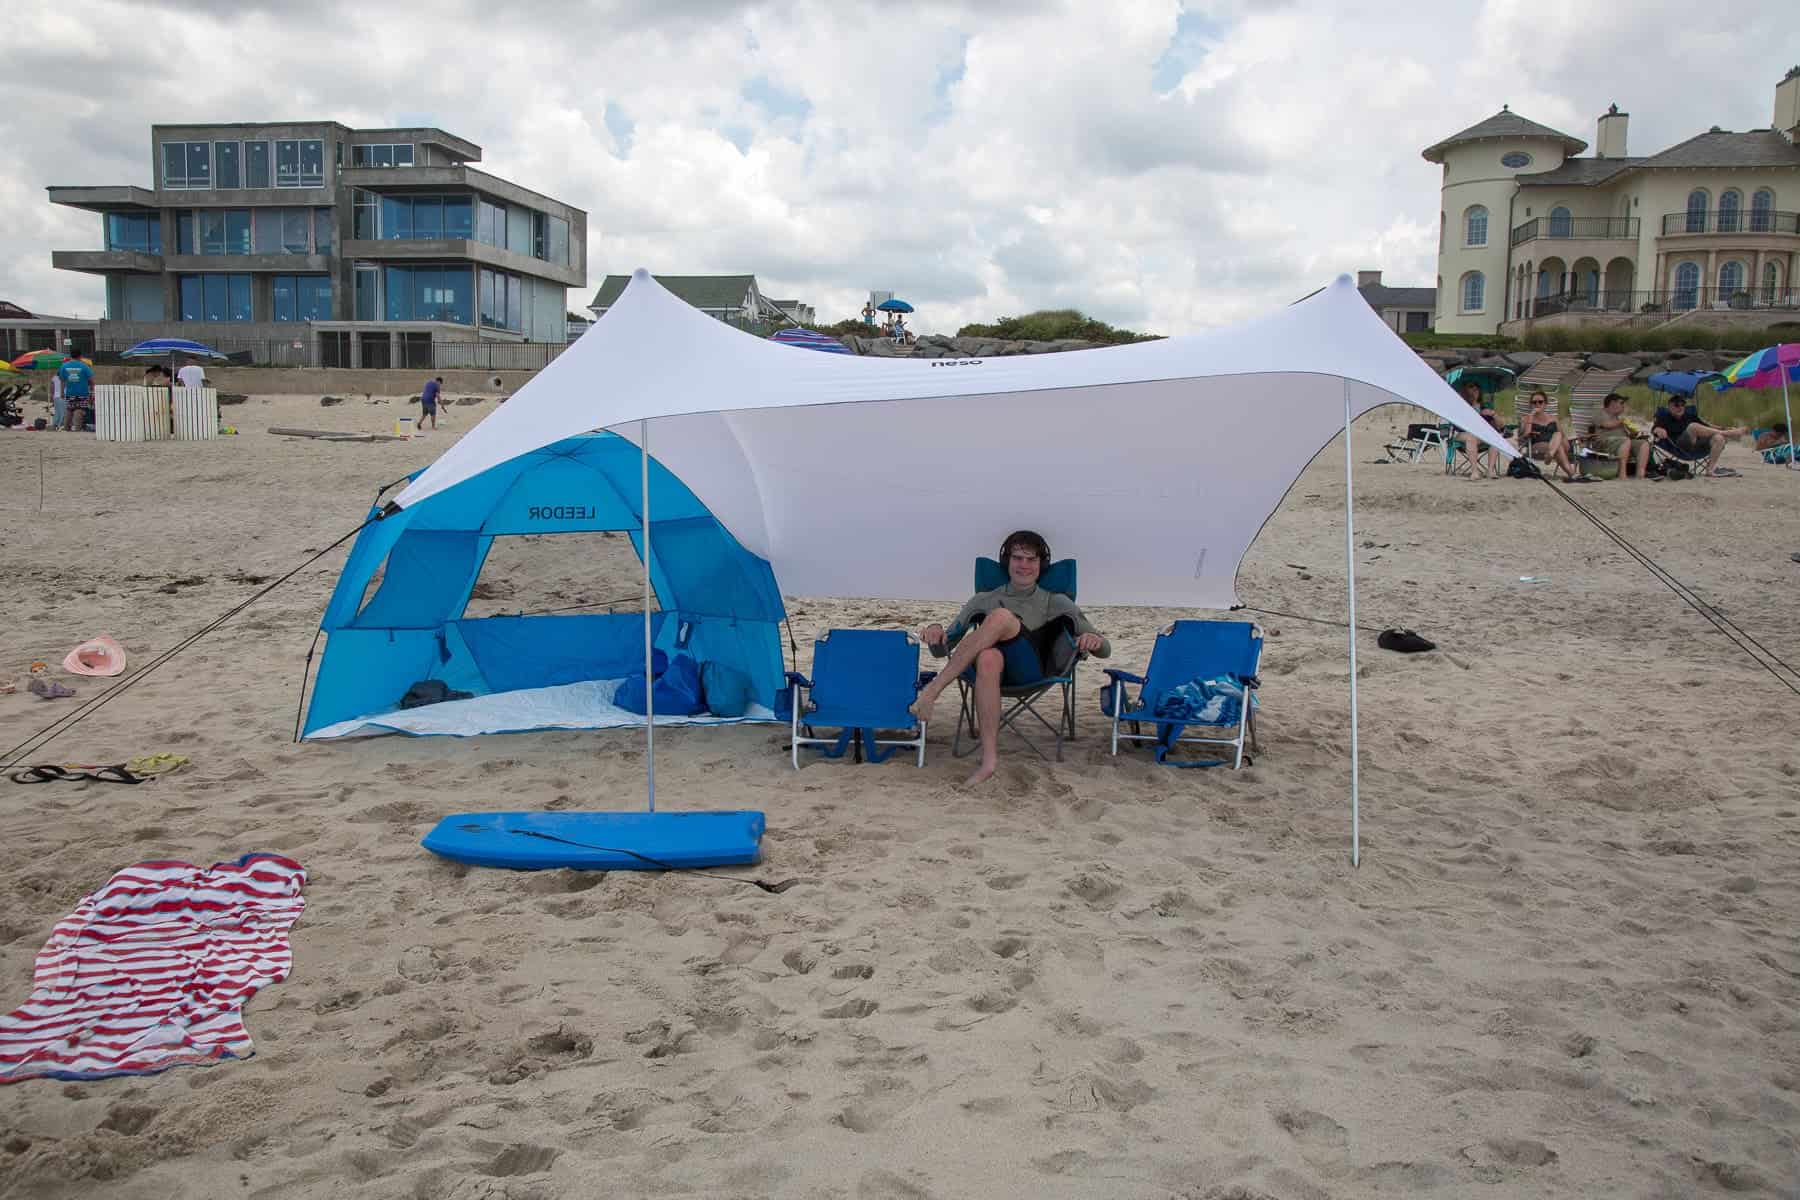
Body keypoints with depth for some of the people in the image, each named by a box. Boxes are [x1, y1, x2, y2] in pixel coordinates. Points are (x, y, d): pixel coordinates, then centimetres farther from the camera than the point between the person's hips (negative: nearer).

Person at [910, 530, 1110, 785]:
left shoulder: (1056, 602, 26)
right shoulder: (983, 600, 27)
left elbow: (1104, 649, 18)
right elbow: (941, 650, 20)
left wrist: (1094, 640, -7)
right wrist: (935, 631, -5)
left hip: (1035, 671, -1)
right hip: (992, 665, 1)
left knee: (1001, 616, -32)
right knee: (988, 658, -40)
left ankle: (933, 689, -34)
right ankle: (990, 757, -45)